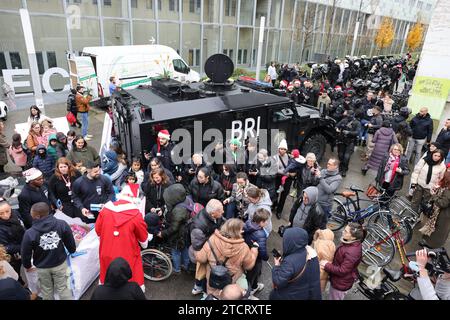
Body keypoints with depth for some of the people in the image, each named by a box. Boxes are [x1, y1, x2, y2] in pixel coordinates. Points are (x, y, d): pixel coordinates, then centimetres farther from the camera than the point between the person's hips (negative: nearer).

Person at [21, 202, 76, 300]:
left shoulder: (29, 233, -23)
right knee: (63, 288, 17)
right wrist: (72, 250, 16)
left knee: (47, 291, 23)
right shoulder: (62, 224, -21)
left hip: (42, 268, 0)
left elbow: (25, 253, -9)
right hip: (60, 264, 0)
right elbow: (70, 243, -7)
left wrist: (27, 266, 12)